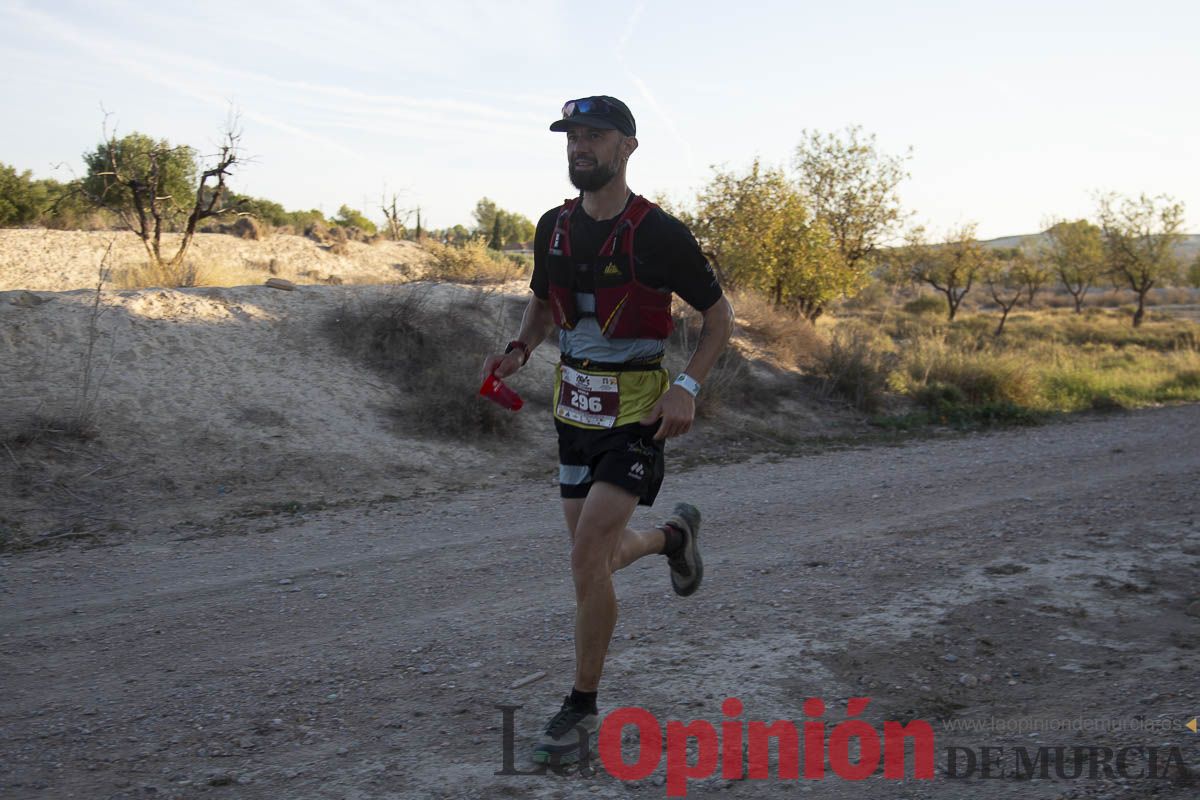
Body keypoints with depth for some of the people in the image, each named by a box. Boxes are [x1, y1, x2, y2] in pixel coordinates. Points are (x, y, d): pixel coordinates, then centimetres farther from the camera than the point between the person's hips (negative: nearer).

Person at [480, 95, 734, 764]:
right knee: (600, 558, 13)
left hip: (636, 414, -6)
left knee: (588, 556, -15)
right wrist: (519, 350, -1)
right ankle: (674, 536, 47)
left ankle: (583, 708, 2)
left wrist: (687, 388, -17)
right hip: (574, 408, 6)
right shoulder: (555, 227, 4)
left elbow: (720, 315, -3)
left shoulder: (658, 233, -12)